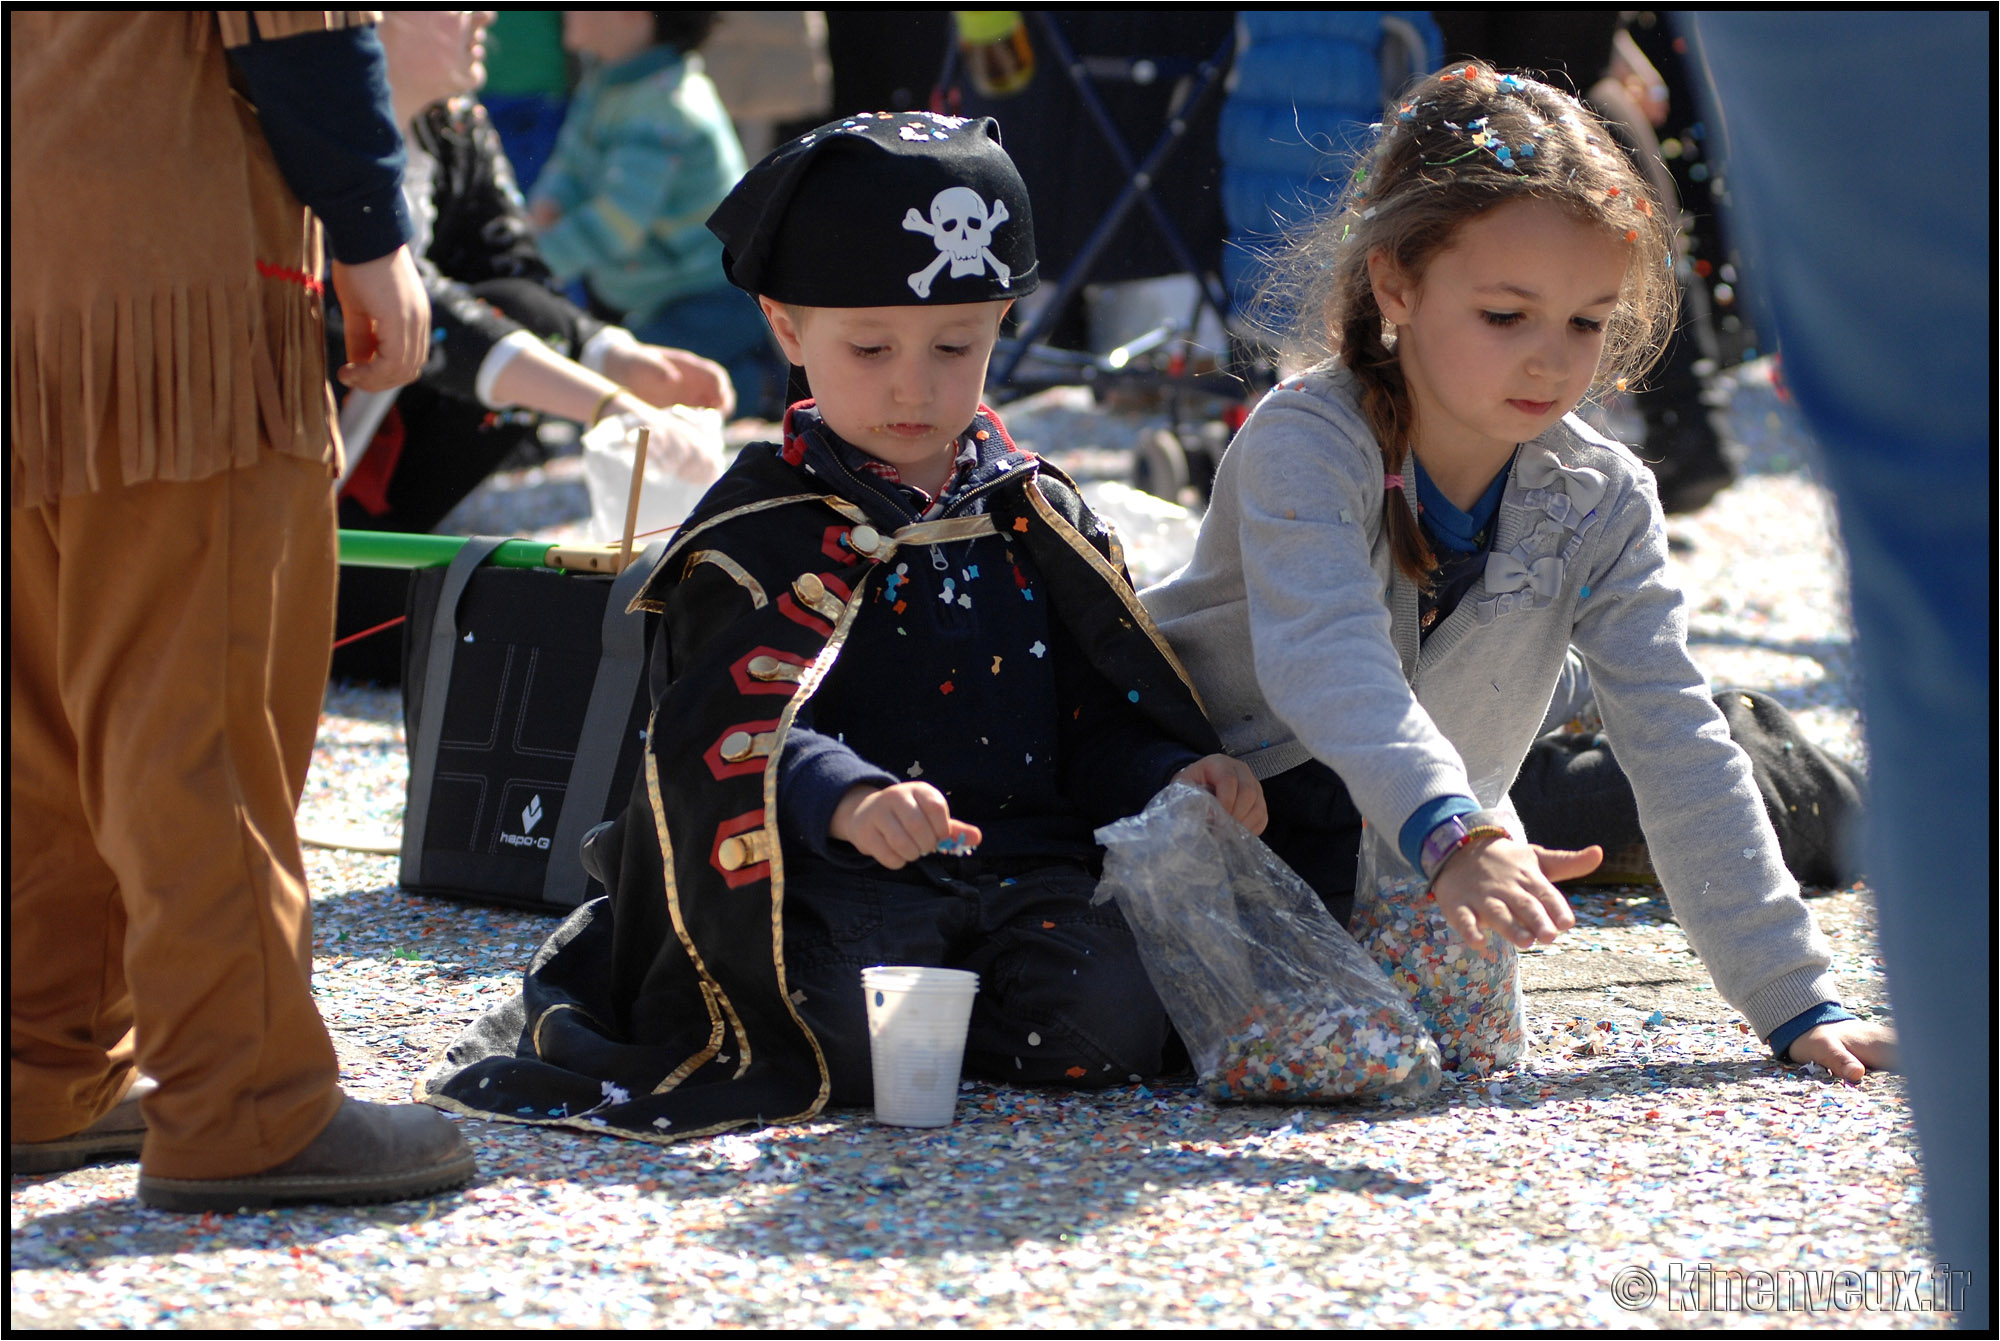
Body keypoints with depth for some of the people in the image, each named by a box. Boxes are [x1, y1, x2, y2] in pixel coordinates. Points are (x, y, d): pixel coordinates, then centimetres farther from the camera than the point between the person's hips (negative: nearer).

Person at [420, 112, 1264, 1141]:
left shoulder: (1031, 517, 16)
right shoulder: (762, 534, 1)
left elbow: (1101, 710, 19)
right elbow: (746, 729, -14)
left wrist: (1184, 778, -3)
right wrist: (848, 800, -35)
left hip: (1022, 870, 4)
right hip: (843, 884, -4)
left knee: (1109, 1019, -23)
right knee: (861, 1035, -31)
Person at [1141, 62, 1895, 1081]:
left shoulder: (1602, 504, -11)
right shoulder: (1307, 443, -26)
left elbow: (1678, 751, -11)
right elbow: (1330, 662, -43)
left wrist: (1798, 1004, -18)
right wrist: (1452, 833, -62)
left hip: (1401, 873, 5)